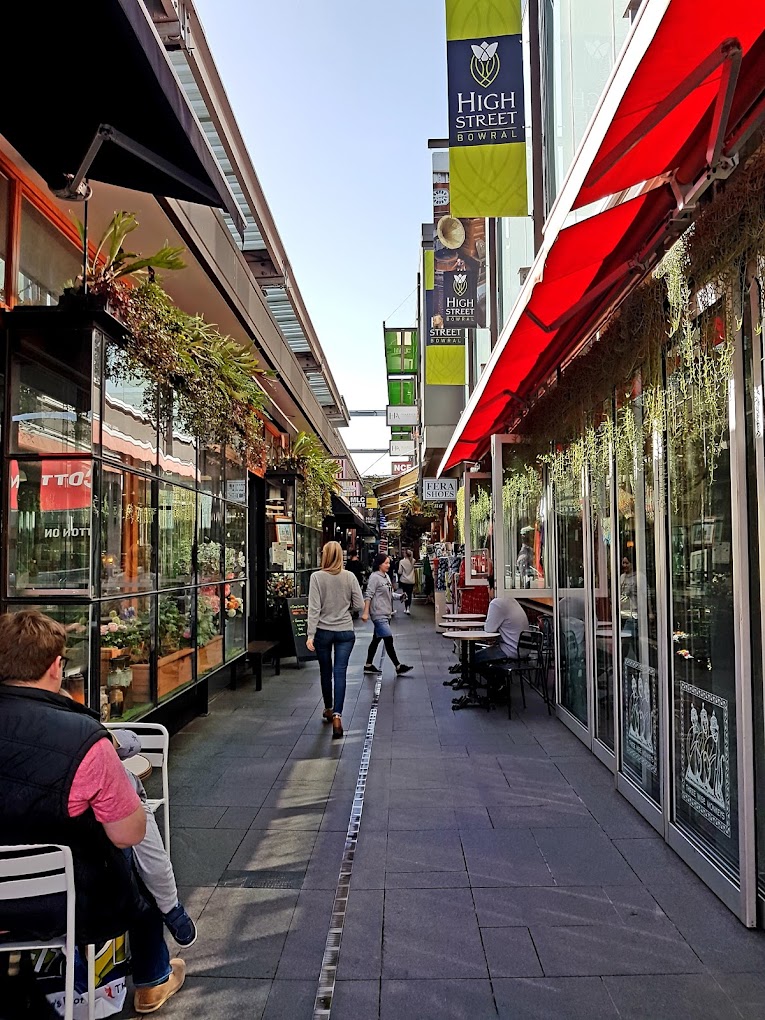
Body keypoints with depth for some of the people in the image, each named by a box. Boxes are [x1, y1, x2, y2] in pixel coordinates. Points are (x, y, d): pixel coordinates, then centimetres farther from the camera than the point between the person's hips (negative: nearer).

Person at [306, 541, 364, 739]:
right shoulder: (349, 577, -5)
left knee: (325, 671, 17)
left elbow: (314, 608, -13)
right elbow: (359, 605, -3)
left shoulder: (316, 577, -11)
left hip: (323, 631, 0)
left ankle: (328, 709, 34)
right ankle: (337, 715, -12)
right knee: (340, 672, 0)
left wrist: (310, 635, -11)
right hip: (345, 631, 0)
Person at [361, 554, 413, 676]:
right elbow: (368, 595, -17)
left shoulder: (386, 576, 13)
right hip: (378, 614, -9)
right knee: (389, 639, -9)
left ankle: (368, 665, 23)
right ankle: (398, 667, -6)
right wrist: (366, 612, -20)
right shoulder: (375, 577, -13)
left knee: (376, 639, 14)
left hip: (386, 614, 9)